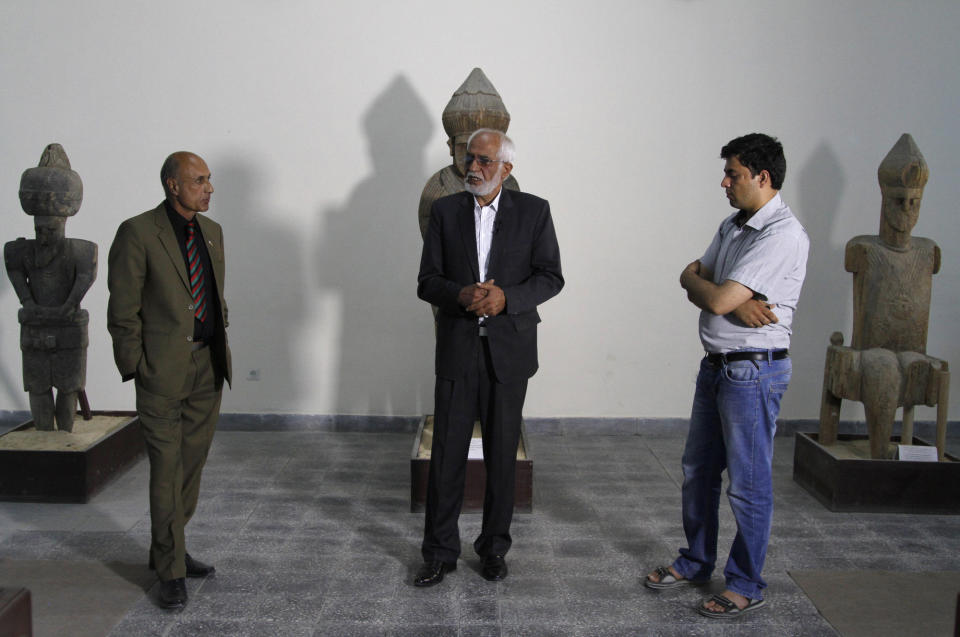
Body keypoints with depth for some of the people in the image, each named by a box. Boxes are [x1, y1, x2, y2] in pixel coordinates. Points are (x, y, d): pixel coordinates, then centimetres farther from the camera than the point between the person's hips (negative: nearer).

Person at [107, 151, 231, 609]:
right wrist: (136, 367, -9)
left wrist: (219, 347, 14)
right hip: (164, 370, -6)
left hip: (208, 368, 7)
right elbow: (123, 310, -9)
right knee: (167, 470, 0)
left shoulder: (211, 231, 11)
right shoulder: (138, 232, -9)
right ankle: (171, 570, 11)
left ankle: (168, 550, 30)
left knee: (192, 465, 14)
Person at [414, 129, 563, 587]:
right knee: (447, 454, 3)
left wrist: (506, 297, -18)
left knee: (502, 454, 9)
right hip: (457, 348, 1)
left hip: (508, 349, -1)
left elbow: (551, 276, -1)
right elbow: (427, 281, 2)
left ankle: (494, 548, 26)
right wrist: (460, 295, -19)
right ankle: (439, 552, 18)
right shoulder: (444, 211, 4)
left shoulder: (533, 211, 1)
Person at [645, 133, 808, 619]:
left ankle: (746, 585, 19)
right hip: (716, 363, 9)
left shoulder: (783, 235, -19)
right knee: (697, 470, 17)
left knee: (748, 482, 3)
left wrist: (715, 291, 0)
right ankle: (696, 562, 34)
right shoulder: (733, 226, 11)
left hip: (753, 370, -9)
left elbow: (718, 299, -24)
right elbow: (690, 276, 5)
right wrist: (736, 303, -14)